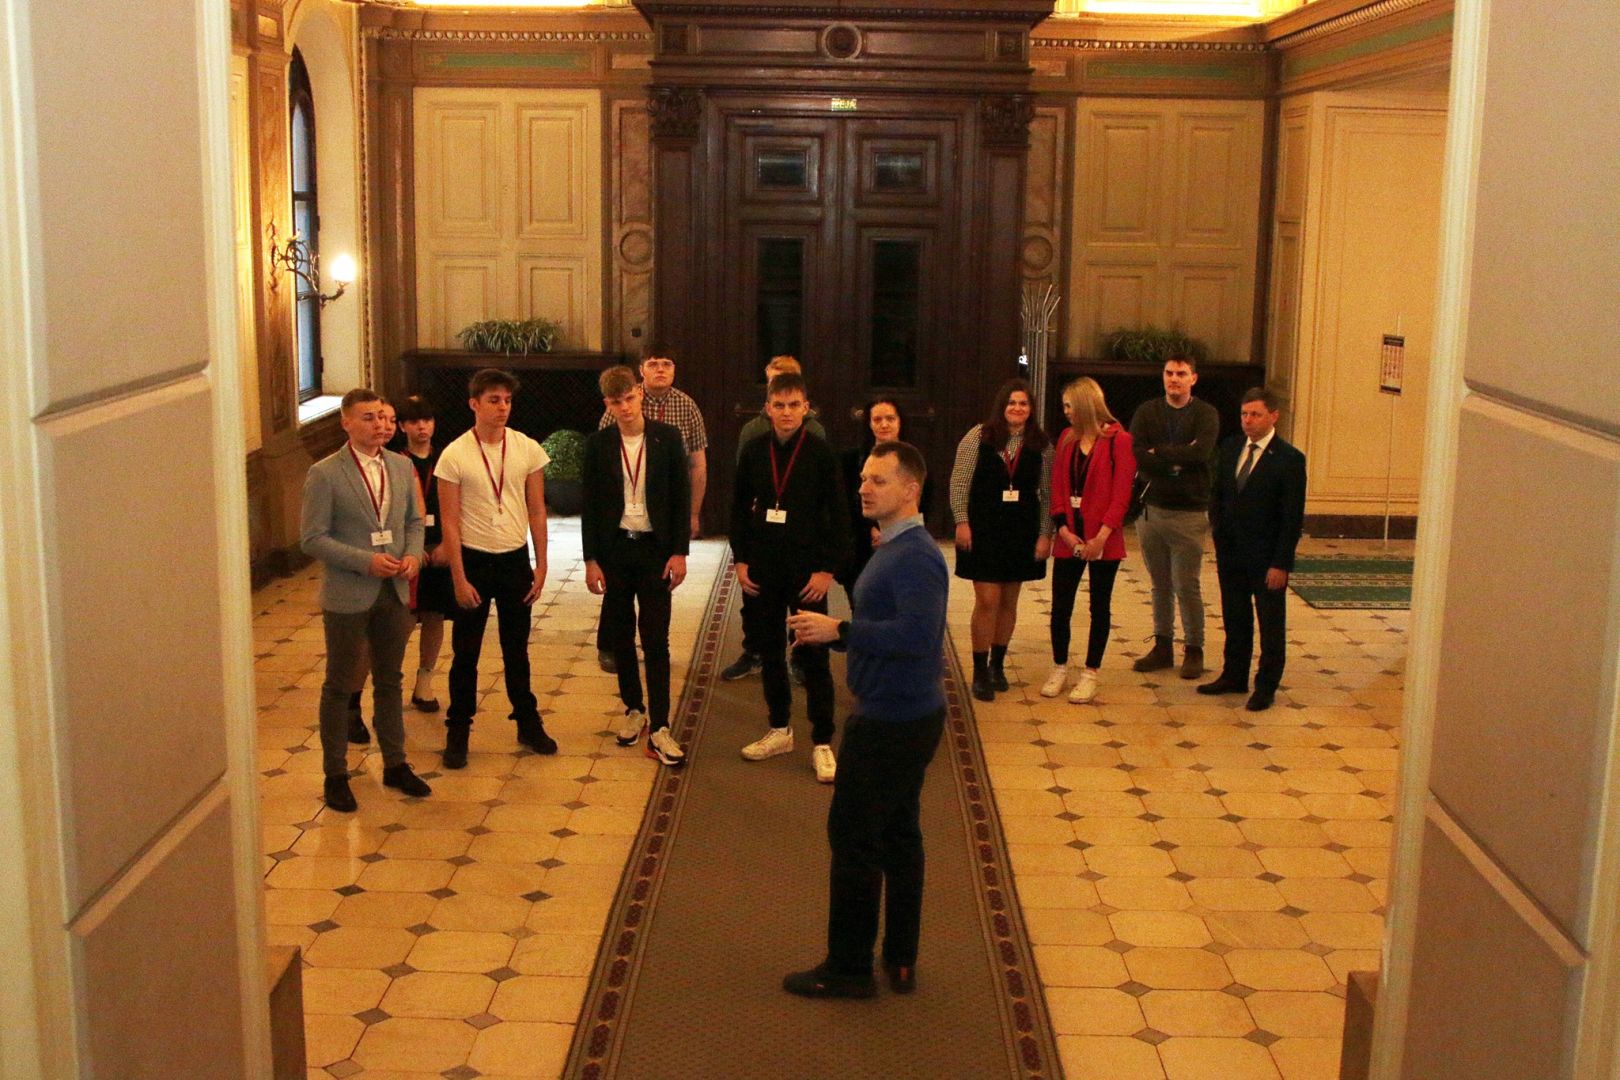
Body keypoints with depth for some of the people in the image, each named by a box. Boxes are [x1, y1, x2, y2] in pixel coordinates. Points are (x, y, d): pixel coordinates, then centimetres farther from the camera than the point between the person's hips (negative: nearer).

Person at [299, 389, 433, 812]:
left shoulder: (401, 466, 5)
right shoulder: (324, 474, -12)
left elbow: (414, 520, 13)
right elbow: (313, 539, -13)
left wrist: (413, 555, -6)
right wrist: (366, 562, -21)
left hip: (395, 592, 5)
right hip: (347, 597, -5)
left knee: (390, 682, 16)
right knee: (340, 687, 7)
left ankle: (395, 765, 28)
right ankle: (335, 775, 18)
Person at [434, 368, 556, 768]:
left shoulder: (528, 449, -4)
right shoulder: (454, 455, -11)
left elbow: (536, 510, 3)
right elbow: (449, 521, -9)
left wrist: (540, 566, 1)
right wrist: (459, 578, -10)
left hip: (515, 559, 2)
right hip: (473, 560, -2)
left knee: (516, 649, 15)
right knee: (465, 653, 7)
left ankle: (528, 723, 28)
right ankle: (457, 732, 19)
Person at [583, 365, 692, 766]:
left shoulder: (667, 438, -2)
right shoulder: (598, 444, 0)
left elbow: (681, 497, 0)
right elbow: (590, 505, 2)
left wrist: (679, 551, -5)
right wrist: (591, 560, -2)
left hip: (655, 549, -2)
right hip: (613, 550, 2)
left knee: (656, 639, -4)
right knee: (620, 635, 9)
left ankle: (659, 726, -2)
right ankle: (634, 709, 26)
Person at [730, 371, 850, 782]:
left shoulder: (821, 454, -6)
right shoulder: (754, 452, 2)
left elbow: (837, 516, -5)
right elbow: (738, 509, 10)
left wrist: (827, 569, -10)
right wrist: (741, 559, 2)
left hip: (807, 570, -3)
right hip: (762, 570, 3)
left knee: (813, 656, 0)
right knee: (769, 651, 12)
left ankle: (822, 743, 7)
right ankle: (779, 730, 26)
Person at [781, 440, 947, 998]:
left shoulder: (914, 556, -21)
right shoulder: (897, 548, 12)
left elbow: (916, 634, -32)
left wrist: (838, 629, -26)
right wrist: (832, 632, 3)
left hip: (892, 722, -10)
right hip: (905, 715, 10)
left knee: (853, 837, 0)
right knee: (898, 836, 15)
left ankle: (848, 968, 11)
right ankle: (900, 962, 25)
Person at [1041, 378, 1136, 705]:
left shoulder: (1118, 440, -7)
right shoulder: (1067, 438, 8)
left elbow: (1121, 493, -11)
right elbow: (1057, 488, 6)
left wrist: (1101, 537, -17)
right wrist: (1064, 530, -7)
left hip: (1103, 539, -4)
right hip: (1069, 536, 4)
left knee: (1100, 607, 6)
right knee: (1060, 606, 5)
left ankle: (1090, 673, 14)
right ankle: (1059, 668, 20)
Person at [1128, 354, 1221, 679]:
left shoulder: (1205, 414, -2)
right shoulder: (1147, 412, 4)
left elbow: (1200, 452, -20)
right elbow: (1134, 455, -10)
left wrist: (1157, 453, -12)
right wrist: (1177, 460, -15)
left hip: (1189, 512, -3)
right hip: (1151, 509, 3)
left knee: (1187, 586, 1)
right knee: (1161, 585, 12)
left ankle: (1194, 650, 14)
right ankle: (1162, 646, 23)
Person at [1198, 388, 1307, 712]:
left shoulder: (1289, 459, -11)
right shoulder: (1230, 449, 6)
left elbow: (1293, 518, -12)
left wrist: (1281, 563, -15)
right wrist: (1220, 541, 6)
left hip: (1267, 560, -5)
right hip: (1231, 555, 5)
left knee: (1271, 625, 7)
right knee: (1235, 620, 16)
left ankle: (1266, 686, 17)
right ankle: (1234, 676, 29)